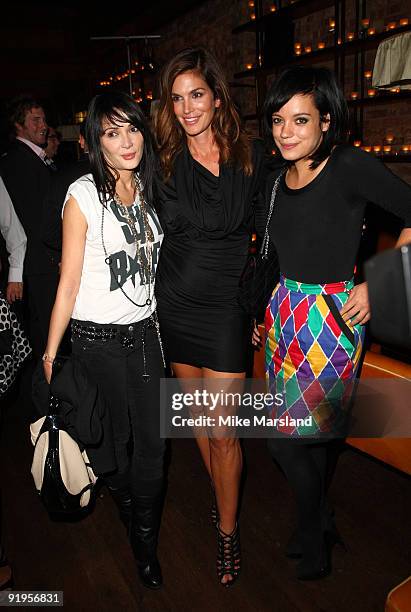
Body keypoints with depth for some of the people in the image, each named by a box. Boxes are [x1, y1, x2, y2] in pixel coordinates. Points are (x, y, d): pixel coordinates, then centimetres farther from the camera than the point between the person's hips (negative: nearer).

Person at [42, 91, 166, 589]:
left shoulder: (147, 189, 4)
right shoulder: (83, 195, -12)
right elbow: (69, 283, -11)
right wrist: (50, 356, -10)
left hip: (145, 331, 4)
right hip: (98, 339, -4)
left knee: (153, 441, 6)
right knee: (112, 439, 13)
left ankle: (145, 543, 29)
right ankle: (129, 510, 47)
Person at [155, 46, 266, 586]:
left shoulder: (251, 157, -3)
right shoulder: (165, 161, 1)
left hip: (227, 307, -3)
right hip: (176, 304, 3)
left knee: (223, 432, 0)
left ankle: (228, 531, 24)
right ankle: (219, 491, 44)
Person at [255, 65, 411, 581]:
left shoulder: (350, 167, -12)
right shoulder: (276, 181, 8)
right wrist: (259, 314, 14)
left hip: (331, 317, -6)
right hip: (284, 311, 6)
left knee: (284, 437, -2)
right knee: (308, 432, 16)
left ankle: (313, 542, 27)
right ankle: (321, 525, 41)